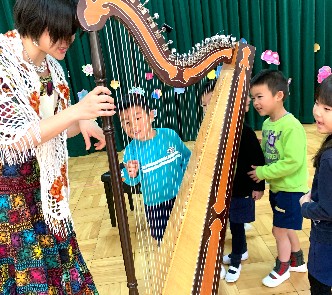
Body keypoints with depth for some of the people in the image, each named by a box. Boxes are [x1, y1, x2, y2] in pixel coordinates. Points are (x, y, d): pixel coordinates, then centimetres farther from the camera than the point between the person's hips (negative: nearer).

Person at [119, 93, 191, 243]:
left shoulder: (170, 135, -12)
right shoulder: (131, 150, -14)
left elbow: (187, 157, 1)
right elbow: (130, 181, -20)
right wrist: (131, 175, -41)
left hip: (180, 197, 1)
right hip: (154, 205, -1)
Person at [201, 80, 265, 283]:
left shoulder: (244, 131, -21)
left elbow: (258, 160, -15)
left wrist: (259, 186, -11)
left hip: (240, 189, -5)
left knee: (236, 225, 10)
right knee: (234, 224, 22)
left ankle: (236, 262, 31)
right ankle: (241, 251, 47)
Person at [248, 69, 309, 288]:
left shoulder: (291, 126, -25)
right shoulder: (267, 124, 1)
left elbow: (293, 162, -29)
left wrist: (262, 173, -23)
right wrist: (260, 172, -7)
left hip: (291, 189, -8)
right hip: (277, 187, 8)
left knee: (280, 230, 6)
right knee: (286, 228, 22)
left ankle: (282, 269, 30)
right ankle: (298, 262, 44)